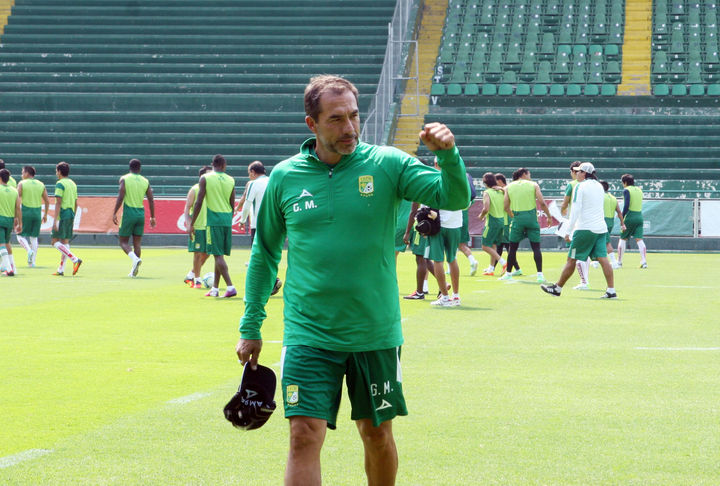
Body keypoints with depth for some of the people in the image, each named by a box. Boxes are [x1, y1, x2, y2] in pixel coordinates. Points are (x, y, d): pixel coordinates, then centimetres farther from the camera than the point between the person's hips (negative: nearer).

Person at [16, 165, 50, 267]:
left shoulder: (22, 184, -3)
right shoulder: (41, 185, 8)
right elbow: (47, 201, 8)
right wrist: (45, 215, 17)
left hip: (25, 213, -4)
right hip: (37, 213, 4)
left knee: (21, 235, 7)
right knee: (34, 237, 12)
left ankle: (29, 250, -20)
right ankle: (32, 261, 9)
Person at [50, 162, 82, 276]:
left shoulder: (60, 184, -9)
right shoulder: (73, 184, 16)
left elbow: (58, 203, -16)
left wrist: (55, 220, -17)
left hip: (63, 215, -8)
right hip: (71, 215, 8)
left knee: (55, 241, -7)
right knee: (65, 242, 8)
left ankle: (75, 260, -20)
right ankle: (61, 270, 8)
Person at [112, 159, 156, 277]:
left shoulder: (124, 179, -4)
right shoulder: (145, 181, 7)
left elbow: (120, 197, -12)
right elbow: (151, 201, 5)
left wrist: (114, 213, -8)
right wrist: (152, 217, 13)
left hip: (128, 212, -4)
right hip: (141, 213, 4)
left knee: (123, 241, 4)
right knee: (137, 242, 8)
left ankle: (135, 259, -22)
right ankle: (134, 270, 5)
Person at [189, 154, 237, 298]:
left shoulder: (205, 178, -3)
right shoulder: (230, 180, 8)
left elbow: (199, 202, -6)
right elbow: (232, 205, 11)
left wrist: (191, 224, -1)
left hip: (214, 220, -5)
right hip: (227, 219, 5)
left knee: (218, 255, -6)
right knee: (219, 255, 13)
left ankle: (230, 287, -17)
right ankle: (215, 288, 18)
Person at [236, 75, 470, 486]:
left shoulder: (387, 164, -3)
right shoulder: (285, 177, 1)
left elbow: (455, 198, -12)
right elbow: (265, 253, 12)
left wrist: (448, 155, -32)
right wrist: (251, 327, 12)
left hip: (376, 333, 0)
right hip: (309, 335, 0)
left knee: (378, 434, 12)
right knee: (305, 436, -10)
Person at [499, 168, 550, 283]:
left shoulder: (509, 187, 9)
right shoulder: (533, 185, 4)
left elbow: (506, 207, 8)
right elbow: (542, 203, -4)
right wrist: (549, 216, 6)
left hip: (517, 218, 1)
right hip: (531, 217, -1)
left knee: (513, 247, 10)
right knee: (536, 247, 2)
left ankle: (508, 274, 14)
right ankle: (540, 274, -5)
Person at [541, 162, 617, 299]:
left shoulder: (580, 187, -7)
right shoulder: (599, 186, 14)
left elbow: (575, 210, -12)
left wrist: (568, 231, -11)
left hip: (585, 229, -6)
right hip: (601, 228, 6)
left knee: (572, 259, 2)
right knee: (603, 259, 0)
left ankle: (558, 288, 12)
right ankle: (611, 291, -8)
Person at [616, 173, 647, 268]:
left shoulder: (626, 190, -5)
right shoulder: (639, 190, 15)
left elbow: (626, 205, -14)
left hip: (630, 217, -5)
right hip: (639, 216, 5)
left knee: (623, 239, 6)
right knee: (639, 239, 1)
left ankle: (619, 262, 9)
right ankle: (644, 262, -11)